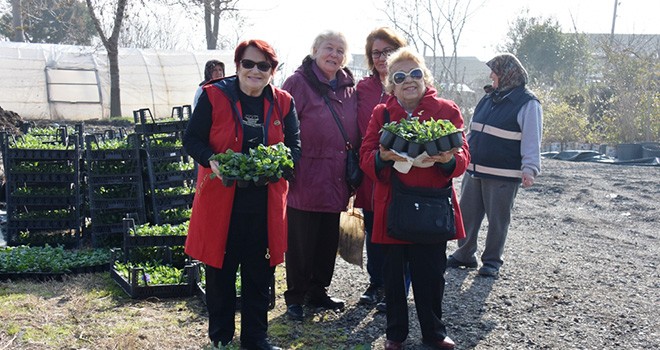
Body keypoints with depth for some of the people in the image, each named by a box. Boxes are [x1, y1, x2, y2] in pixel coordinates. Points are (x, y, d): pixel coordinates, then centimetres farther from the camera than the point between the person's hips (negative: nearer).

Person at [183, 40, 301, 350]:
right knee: (220, 270, 8)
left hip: (266, 204, 2)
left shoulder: (283, 102, 4)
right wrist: (212, 161, -20)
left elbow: (295, 146, 8)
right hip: (220, 199, -2)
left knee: (260, 273, 10)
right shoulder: (213, 96, -4)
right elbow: (192, 139, -1)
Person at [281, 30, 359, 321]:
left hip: (335, 182, 6)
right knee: (301, 241, 3)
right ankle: (295, 298, 19)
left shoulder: (349, 88, 10)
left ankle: (318, 291, 32)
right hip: (305, 180, -6)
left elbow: (355, 134, 17)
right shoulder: (299, 83, -8)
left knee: (329, 240, 15)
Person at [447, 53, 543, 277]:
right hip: (473, 171, 7)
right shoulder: (488, 98, 14)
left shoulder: (527, 103, -9)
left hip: (503, 176, -7)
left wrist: (529, 169, -23)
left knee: (497, 219, 5)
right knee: (467, 214, 12)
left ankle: (492, 261, 18)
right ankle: (464, 254, 26)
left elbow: (532, 140, -13)